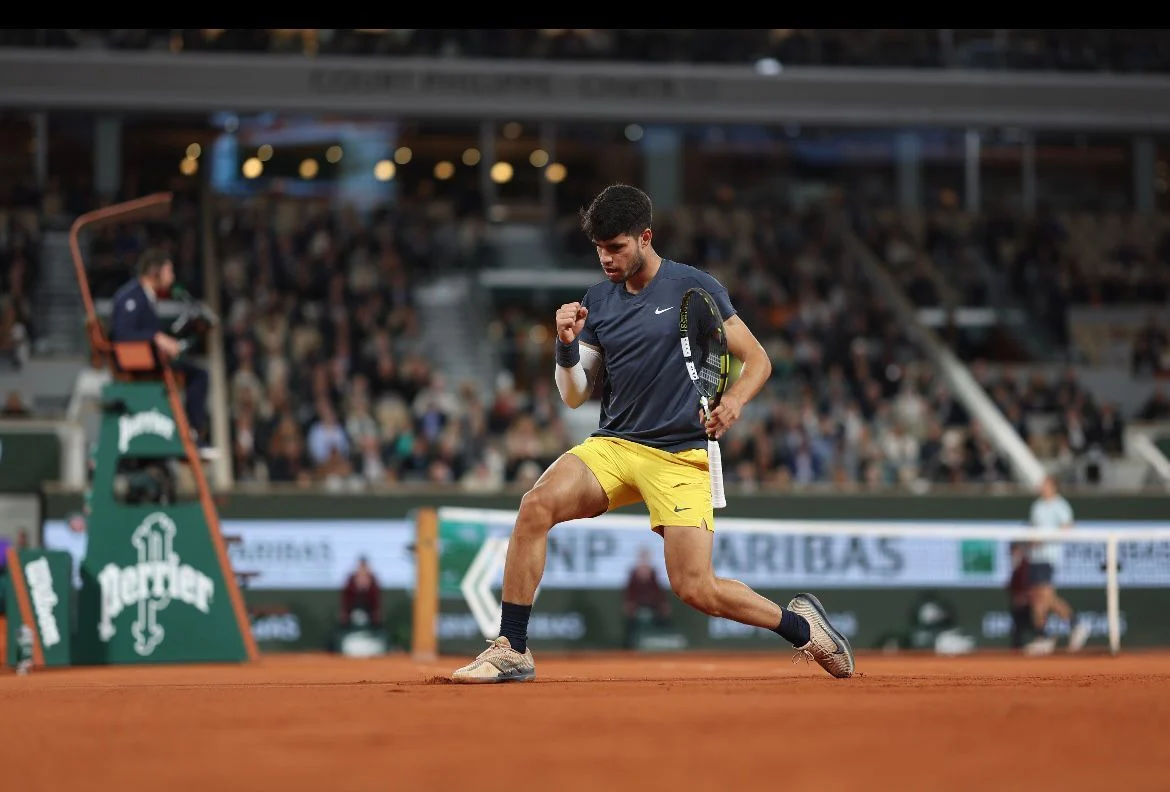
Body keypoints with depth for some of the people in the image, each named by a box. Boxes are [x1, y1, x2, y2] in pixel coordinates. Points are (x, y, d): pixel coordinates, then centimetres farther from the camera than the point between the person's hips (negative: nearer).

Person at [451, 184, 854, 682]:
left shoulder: (695, 288, -2)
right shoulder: (597, 301, 10)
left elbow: (757, 360, 2)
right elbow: (574, 395, 11)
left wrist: (733, 402, -18)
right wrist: (567, 346, -8)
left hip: (681, 457, -4)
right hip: (612, 446, 4)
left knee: (696, 589, -13)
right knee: (537, 504, -24)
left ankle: (800, 624, 14)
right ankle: (512, 650, -18)